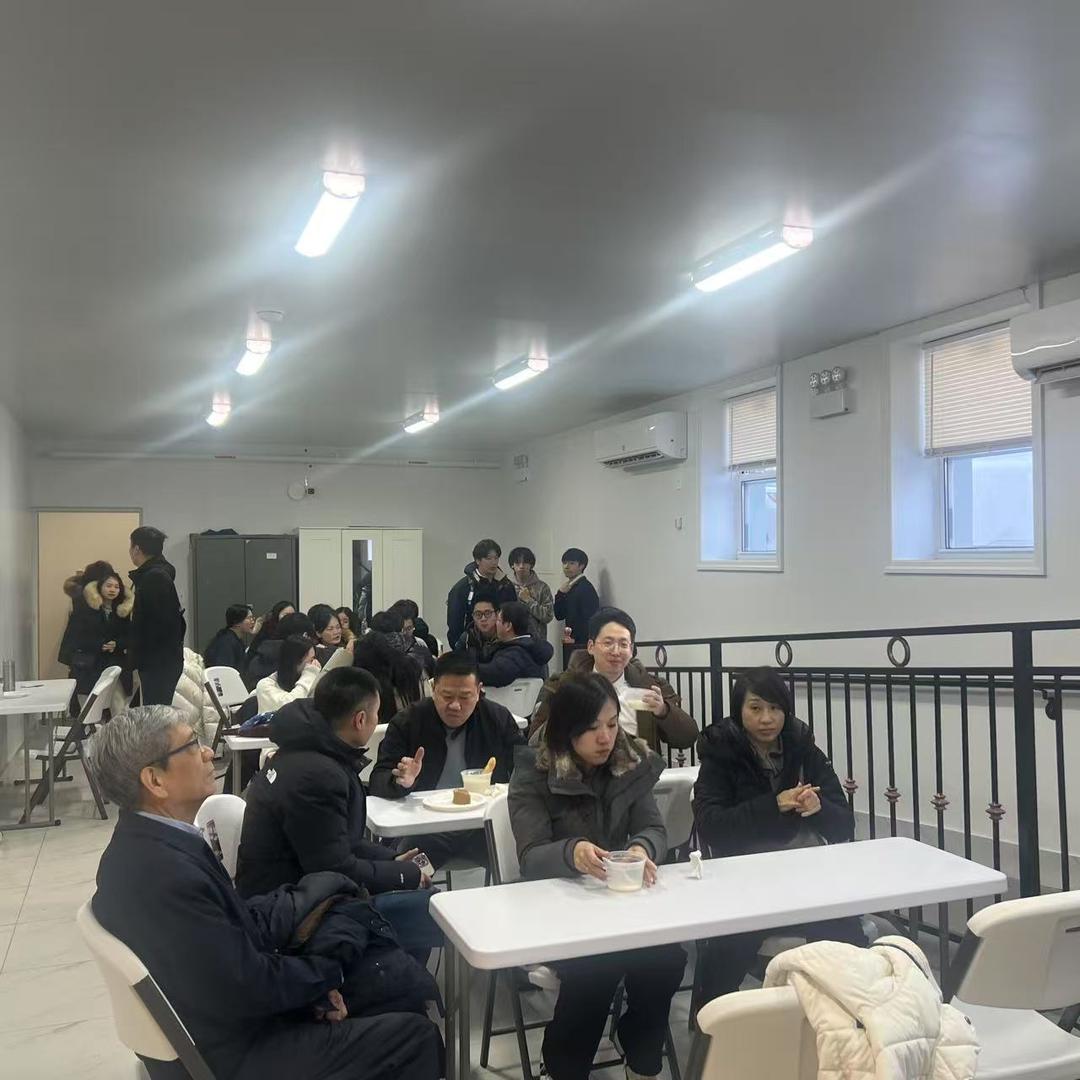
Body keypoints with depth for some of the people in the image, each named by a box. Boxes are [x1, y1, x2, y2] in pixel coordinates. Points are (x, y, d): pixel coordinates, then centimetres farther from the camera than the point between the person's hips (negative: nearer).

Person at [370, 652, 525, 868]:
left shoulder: (500, 719, 6)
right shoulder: (406, 722, 2)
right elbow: (377, 783, -2)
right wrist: (401, 782, -26)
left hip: (483, 824, 2)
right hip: (424, 828, -2)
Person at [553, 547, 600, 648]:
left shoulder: (586, 588, -11)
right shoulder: (570, 587, 14)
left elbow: (589, 619, -17)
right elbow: (559, 615, 13)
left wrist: (575, 638, -16)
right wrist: (561, 593, 0)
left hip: (582, 642, -7)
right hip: (572, 641, 7)